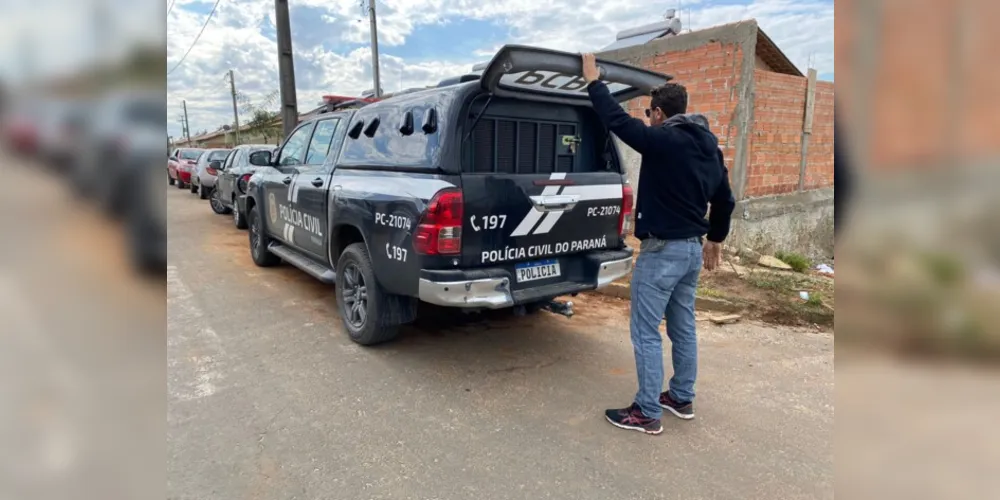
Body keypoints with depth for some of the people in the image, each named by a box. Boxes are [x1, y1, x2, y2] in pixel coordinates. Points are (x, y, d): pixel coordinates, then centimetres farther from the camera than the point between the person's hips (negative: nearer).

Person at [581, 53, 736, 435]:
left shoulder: (662, 140, -16)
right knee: (683, 326, 18)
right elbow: (724, 199, 18)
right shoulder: (710, 146, 11)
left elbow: (617, 120, -13)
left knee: (646, 332, 0)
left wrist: (593, 81, 0)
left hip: (662, 250, -9)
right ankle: (682, 399, 32)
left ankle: (647, 413, 8)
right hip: (692, 248, 9)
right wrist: (715, 239, 30)